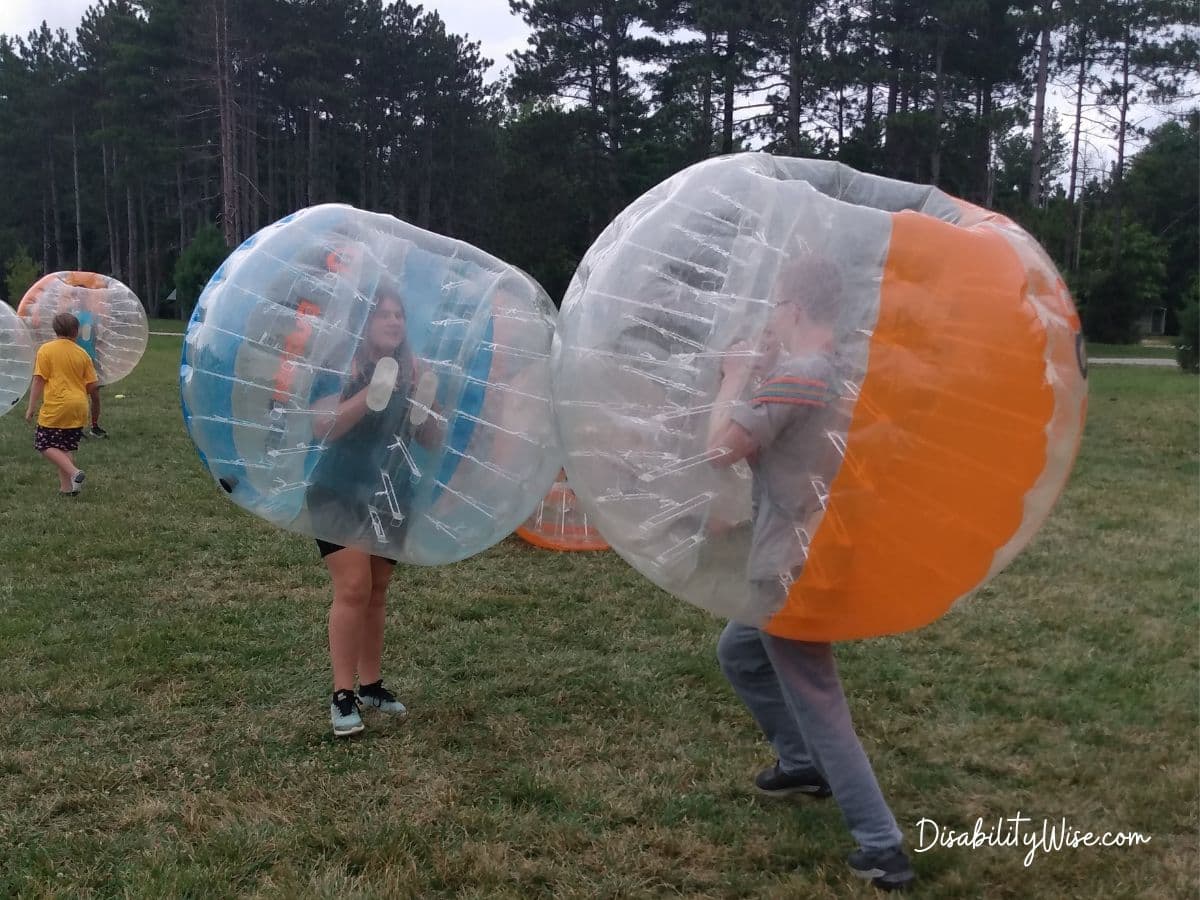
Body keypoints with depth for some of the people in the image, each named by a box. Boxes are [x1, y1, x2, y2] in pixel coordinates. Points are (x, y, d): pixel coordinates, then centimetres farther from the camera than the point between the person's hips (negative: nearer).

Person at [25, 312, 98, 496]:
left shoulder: (46, 350, -5)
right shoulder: (82, 353, 5)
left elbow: (38, 380, -9)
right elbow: (92, 385, 6)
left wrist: (31, 407, -3)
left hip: (56, 407, -4)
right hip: (78, 408, 4)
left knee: (45, 445, 5)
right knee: (66, 447, 14)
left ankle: (74, 473, -13)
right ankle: (67, 487, 11)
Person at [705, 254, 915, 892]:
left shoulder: (795, 376, -22)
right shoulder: (841, 371, 9)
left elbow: (721, 450, -20)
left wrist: (737, 377, -9)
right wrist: (764, 372, 13)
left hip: (795, 568, -10)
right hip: (822, 556, 10)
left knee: (817, 703, -1)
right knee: (737, 650, 28)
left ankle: (883, 847, 3)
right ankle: (803, 763, 36)